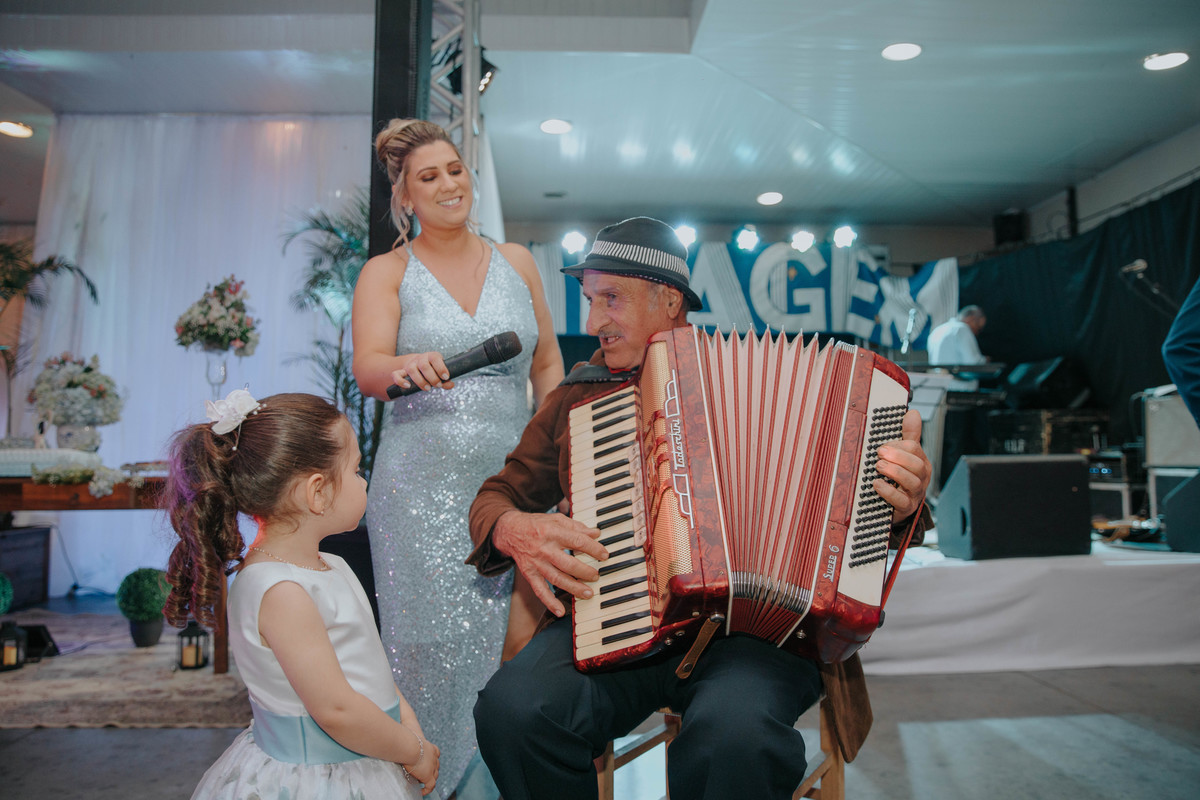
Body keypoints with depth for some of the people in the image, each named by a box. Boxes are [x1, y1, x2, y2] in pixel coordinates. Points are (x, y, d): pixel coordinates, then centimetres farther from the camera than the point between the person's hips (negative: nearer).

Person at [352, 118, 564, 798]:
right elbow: (367, 369, -11)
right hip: (422, 487, -1)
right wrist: (405, 368, -33)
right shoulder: (386, 273, 5)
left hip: (513, 481, 2)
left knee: (524, 638, -2)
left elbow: (548, 364, 16)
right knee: (434, 641, -1)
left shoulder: (515, 262, 12)